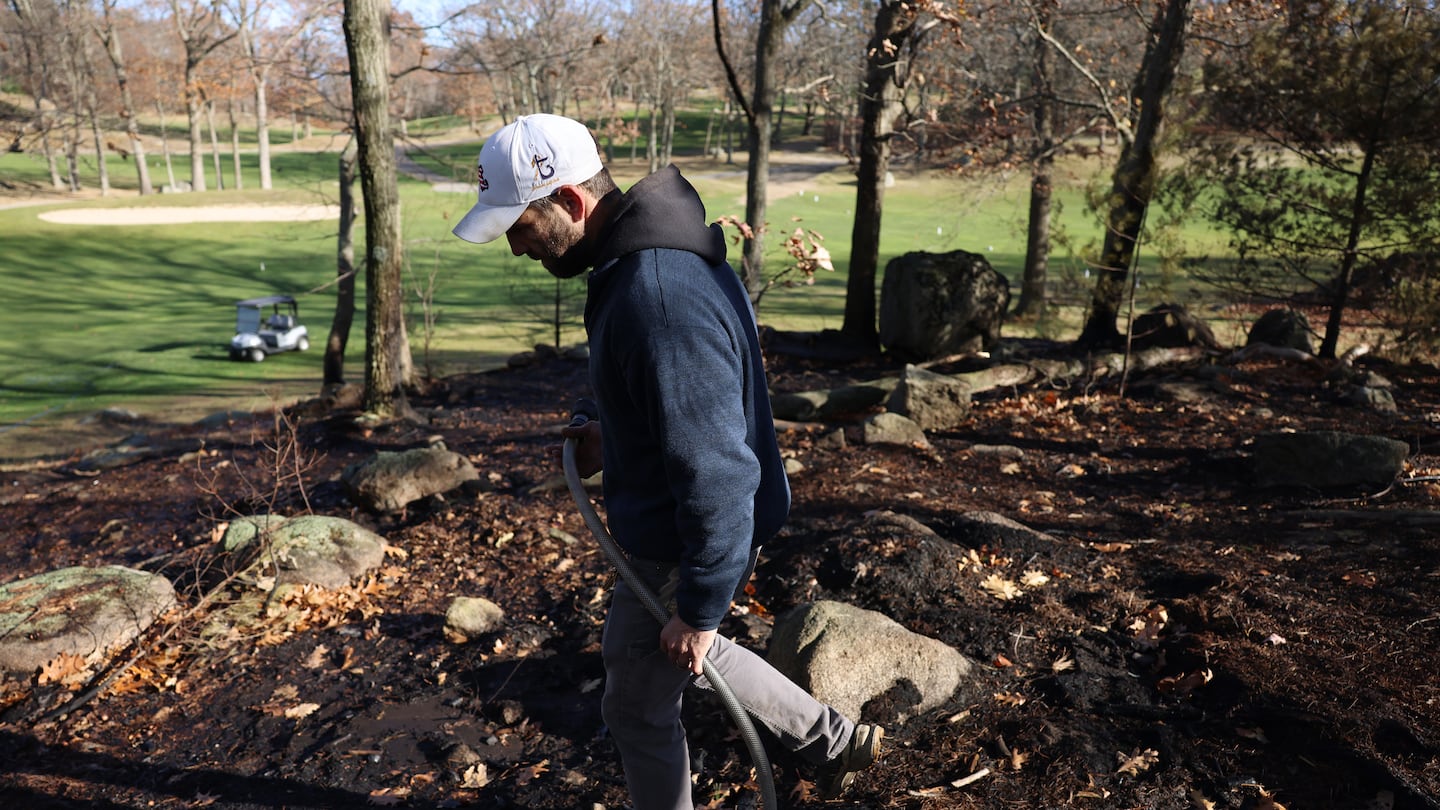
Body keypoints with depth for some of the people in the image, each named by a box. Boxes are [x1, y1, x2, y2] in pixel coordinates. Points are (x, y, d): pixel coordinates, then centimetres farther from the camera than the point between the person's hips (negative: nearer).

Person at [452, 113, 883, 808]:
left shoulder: (661, 299, -33)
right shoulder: (649, 254, 0)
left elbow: (718, 472, -32)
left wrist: (699, 609, -23)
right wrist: (614, 438, 4)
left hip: (681, 554, -10)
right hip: (668, 532, 10)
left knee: (638, 710, 13)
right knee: (664, 650, 31)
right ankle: (834, 740, 42)